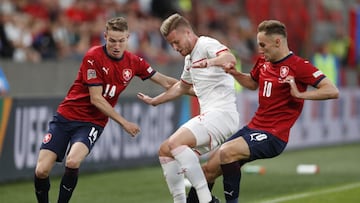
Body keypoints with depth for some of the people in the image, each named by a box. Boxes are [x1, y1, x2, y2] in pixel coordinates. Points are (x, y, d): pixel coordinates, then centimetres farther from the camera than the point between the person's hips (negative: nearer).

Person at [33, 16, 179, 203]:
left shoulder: (133, 62, 0)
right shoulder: (94, 56, -14)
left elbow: (165, 82, 13)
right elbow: (96, 99, -14)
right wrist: (124, 123, -13)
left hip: (91, 122, 2)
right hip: (66, 116, -2)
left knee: (72, 162, -30)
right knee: (42, 170, -14)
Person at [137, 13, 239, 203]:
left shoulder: (207, 45, -9)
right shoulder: (189, 58, 21)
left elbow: (230, 59, -32)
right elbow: (182, 87, 41)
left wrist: (209, 62, -52)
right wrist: (154, 100, 47)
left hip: (221, 113, -10)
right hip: (208, 115, 10)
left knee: (175, 143, -27)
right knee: (165, 151, 9)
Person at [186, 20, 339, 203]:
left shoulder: (298, 66, -13)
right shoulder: (263, 61, 10)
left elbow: (332, 91, -19)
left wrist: (300, 94, -26)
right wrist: (234, 73, 13)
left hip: (273, 135, -8)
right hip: (253, 127, 8)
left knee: (226, 152, -29)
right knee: (209, 169, 2)